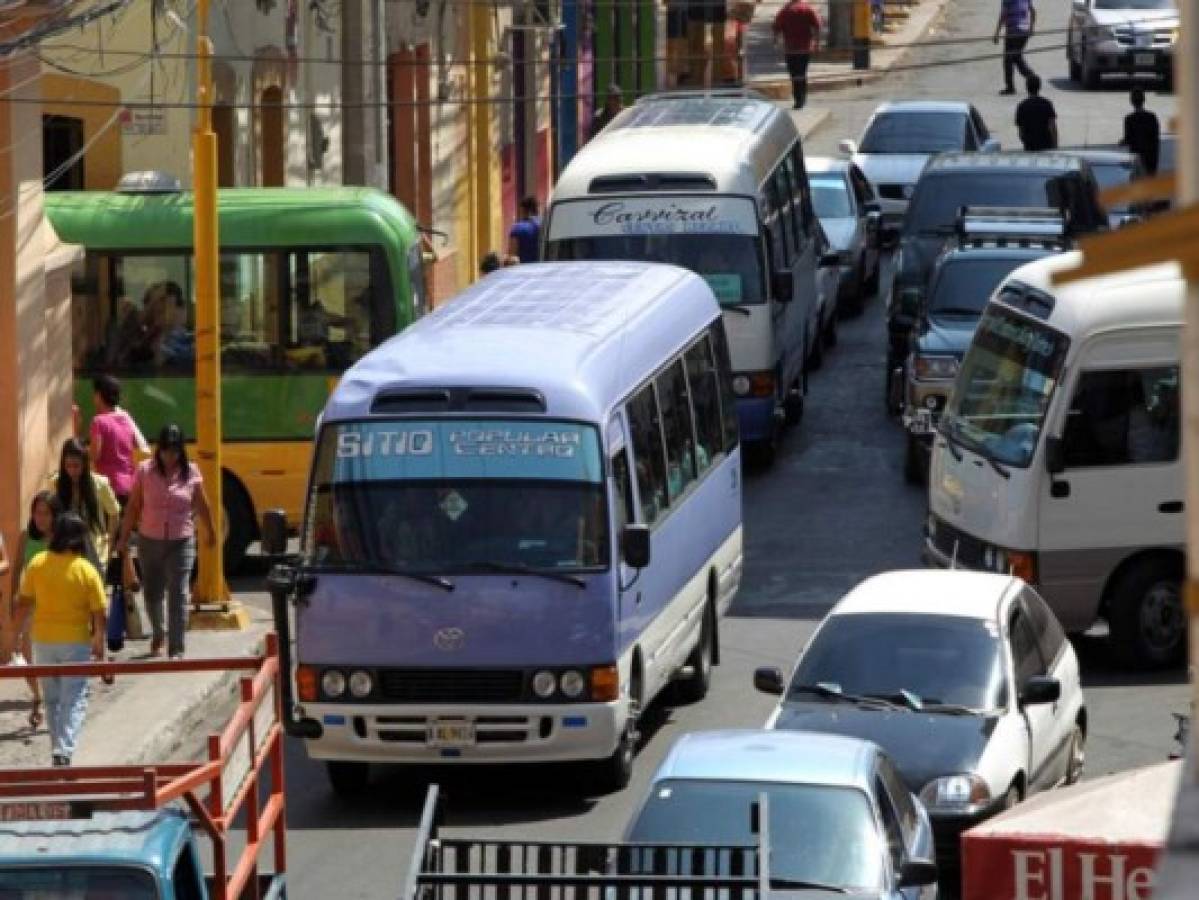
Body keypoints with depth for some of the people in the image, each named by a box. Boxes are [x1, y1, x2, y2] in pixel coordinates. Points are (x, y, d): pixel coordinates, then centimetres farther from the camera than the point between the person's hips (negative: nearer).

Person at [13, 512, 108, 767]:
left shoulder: (37, 564, -4)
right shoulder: (87, 571, -11)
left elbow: (24, 603, 2)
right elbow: (98, 613, -9)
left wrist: (18, 632, 14)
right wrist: (99, 641, 3)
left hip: (43, 640, 3)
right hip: (76, 641, -3)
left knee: (52, 698, 18)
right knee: (74, 699, 2)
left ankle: (58, 749, 23)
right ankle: (64, 750, -14)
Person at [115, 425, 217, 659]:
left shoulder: (191, 473, -4)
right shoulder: (145, 471, -4)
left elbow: (201, 505, 9)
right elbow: (133, 507, 0)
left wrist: (211, 532, 19)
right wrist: (124, 538, 1)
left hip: (181, 543, -1)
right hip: (150, 541, 1)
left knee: (178, 595, -10)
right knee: (152, 593, 14)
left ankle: (176, 649, -9)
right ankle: (158, 634, 42)